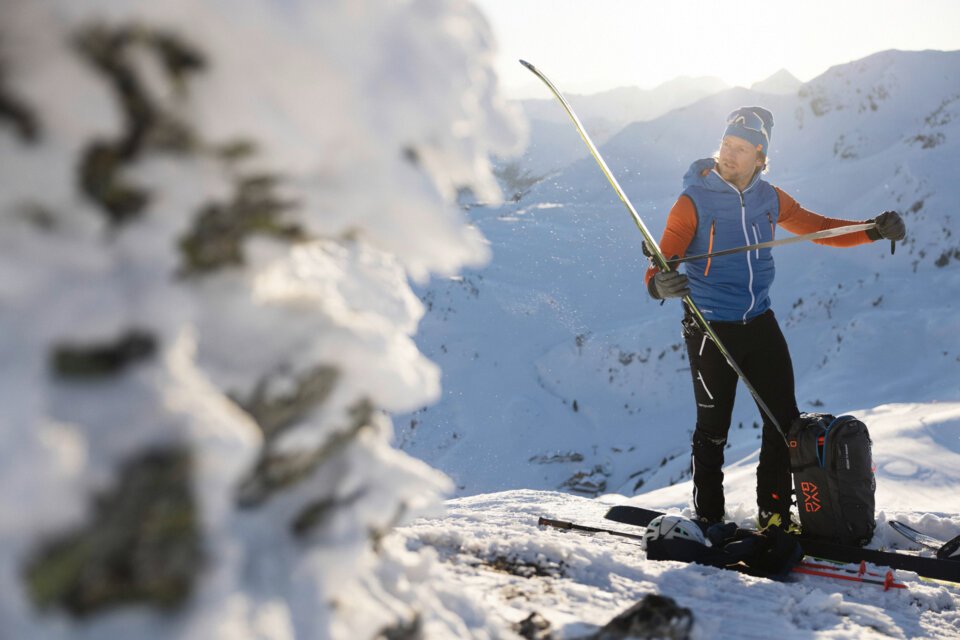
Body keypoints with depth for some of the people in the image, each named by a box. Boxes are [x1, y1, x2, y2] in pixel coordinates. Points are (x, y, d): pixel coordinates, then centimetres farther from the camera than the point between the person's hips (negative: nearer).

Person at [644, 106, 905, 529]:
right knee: (713, 429, 3)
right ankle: (709, 518, 22)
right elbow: (665, 257, -21)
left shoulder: (768, 199, 2)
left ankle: (775, 513, 23)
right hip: (710, 330, -5)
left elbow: (816, 227, 13)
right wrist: (660, 283, -44)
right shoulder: (694, 201, -12)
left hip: (760, 323, 5)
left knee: (785, 422, 6)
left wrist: (874, 230, 0)